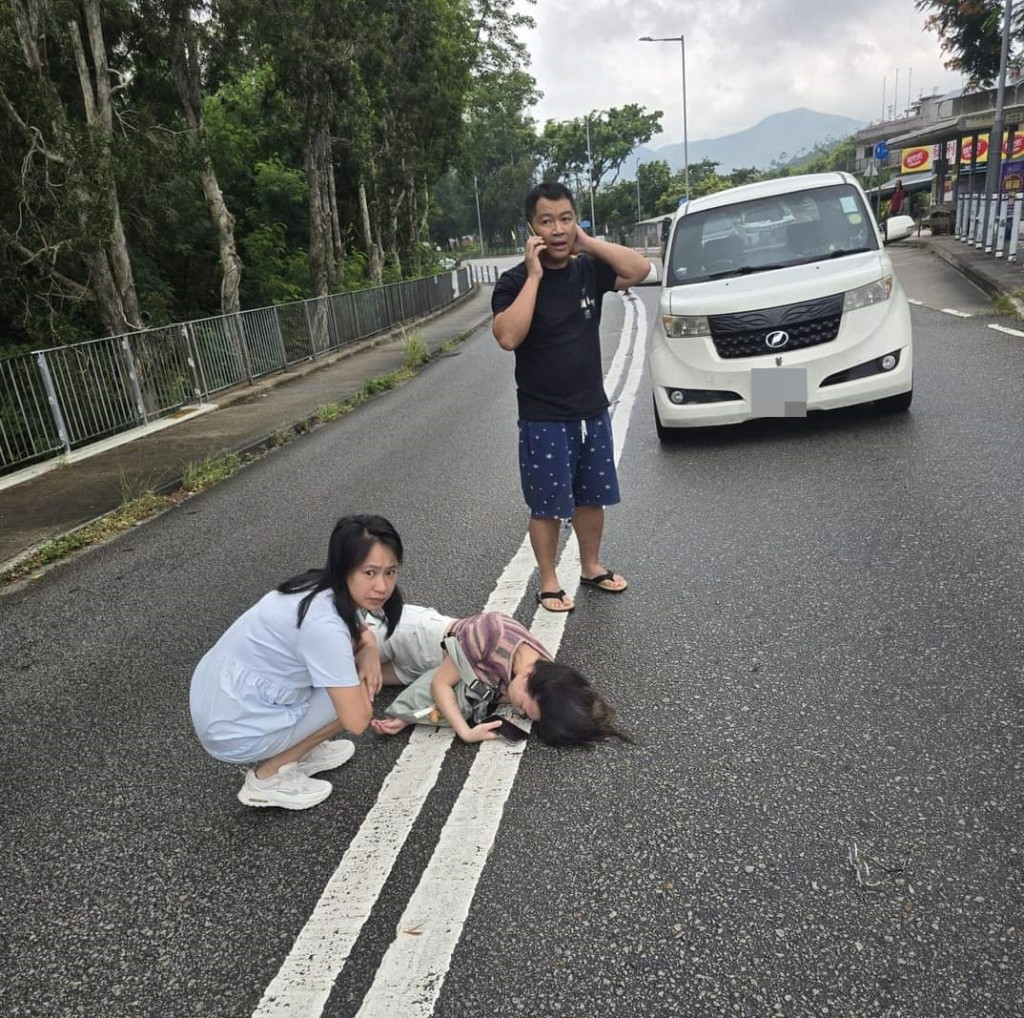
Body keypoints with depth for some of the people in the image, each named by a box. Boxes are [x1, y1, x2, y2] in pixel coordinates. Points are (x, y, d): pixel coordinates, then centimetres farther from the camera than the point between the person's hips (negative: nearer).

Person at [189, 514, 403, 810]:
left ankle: (295, 751, 18)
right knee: (354, 701, -6)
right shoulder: (323, 623, -29)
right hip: (235, 732, -8)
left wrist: (370, 652, -6)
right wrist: (360, 673, -6)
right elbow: (356, 721, -25)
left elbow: (363, 631, 17)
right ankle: (268, 775, 4)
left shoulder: (324, 589, -4)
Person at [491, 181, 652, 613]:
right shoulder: (515, 281, -11)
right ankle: (548, 581, 21)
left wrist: (588, 243, -12)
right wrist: (534, 276, -23)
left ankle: (591, 565, 36)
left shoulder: (588, 269, 2)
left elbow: (640, 269, -10)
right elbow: (508, 338, -26)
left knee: (592, 496, 17)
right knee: (546, 504, 5)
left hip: (592, 410, 5)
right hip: (543, 418, -4)